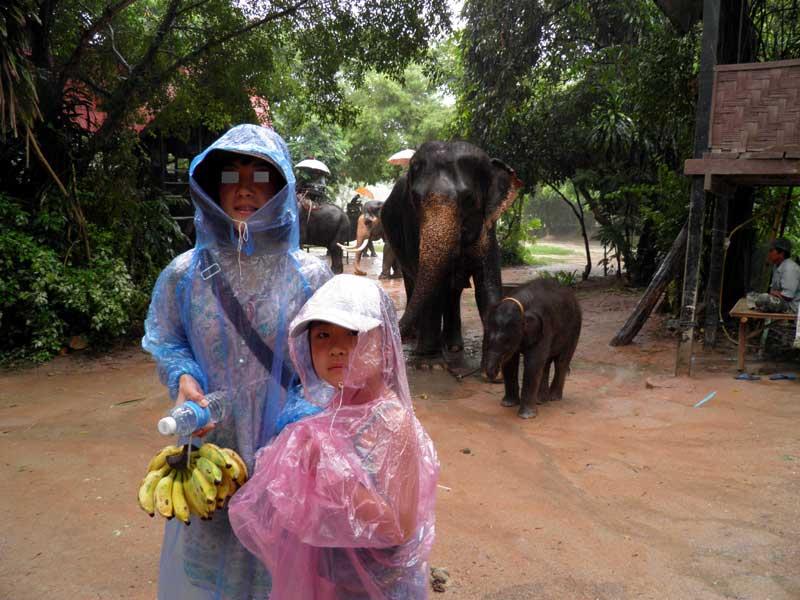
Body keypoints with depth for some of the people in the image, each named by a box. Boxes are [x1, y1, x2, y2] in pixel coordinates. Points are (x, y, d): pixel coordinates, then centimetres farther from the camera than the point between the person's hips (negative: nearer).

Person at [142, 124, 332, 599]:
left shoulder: (308, 274, -7)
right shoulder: (186, 273, -3)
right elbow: (167, 343, 9)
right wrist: (183, 378, -11)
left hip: (285, 444, -1)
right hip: (210, 442, 1)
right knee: (209, 552, 16)